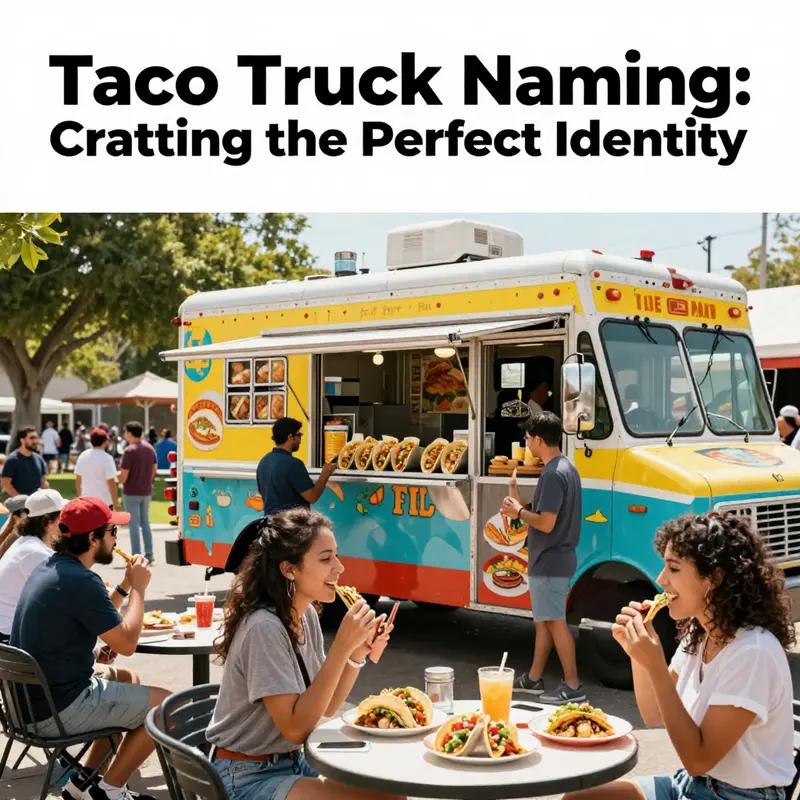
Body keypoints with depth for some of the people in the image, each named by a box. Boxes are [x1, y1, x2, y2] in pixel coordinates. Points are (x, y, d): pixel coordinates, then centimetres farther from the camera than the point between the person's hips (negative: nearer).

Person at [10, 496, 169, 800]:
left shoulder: (48, 569, 8)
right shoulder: (80, 580, -23)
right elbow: (127, 643, -19)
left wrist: (125, 586, 8)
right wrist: (138, 589, -8)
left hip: (30, 701, 10)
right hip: (59, 710, -10)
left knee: (128, 680, 28)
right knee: (166, 705, 0)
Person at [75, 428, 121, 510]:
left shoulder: (82, 456, 3)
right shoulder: (107, 458, -15)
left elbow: (78, 480, 9)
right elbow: (111, 483, -17)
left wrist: (80, 497, 21)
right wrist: (116, 502, -9)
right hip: (104, 501, -6)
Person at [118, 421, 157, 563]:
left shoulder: (129, 451, -17)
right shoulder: (149, 448, 4)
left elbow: (123, 476, -18)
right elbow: (154, 469, 11)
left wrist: (120, 482, 3)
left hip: (131, 493, -6)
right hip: (146, 491, 6)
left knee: (134, 525, 0)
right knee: (145, 523, 16)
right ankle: (149, 554, 16)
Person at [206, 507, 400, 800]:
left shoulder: (307, 614, 2)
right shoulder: (264, 627, -24)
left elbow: (325, 709, 6)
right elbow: (295, 728, -24)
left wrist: (358, 654, -10)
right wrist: (341, 648, -27)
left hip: (292, 763, 8)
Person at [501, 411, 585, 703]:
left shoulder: (553, 474, -21)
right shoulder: (566, 467, 11)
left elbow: (546, 523, -25)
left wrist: (519, 511, -11)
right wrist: (520, 506, 8)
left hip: (549, 563, -10)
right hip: (553, 559, 10)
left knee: (555, 622, -4)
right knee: (543, 620, 17)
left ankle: (573, 686, 1)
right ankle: (534, 678, 26)